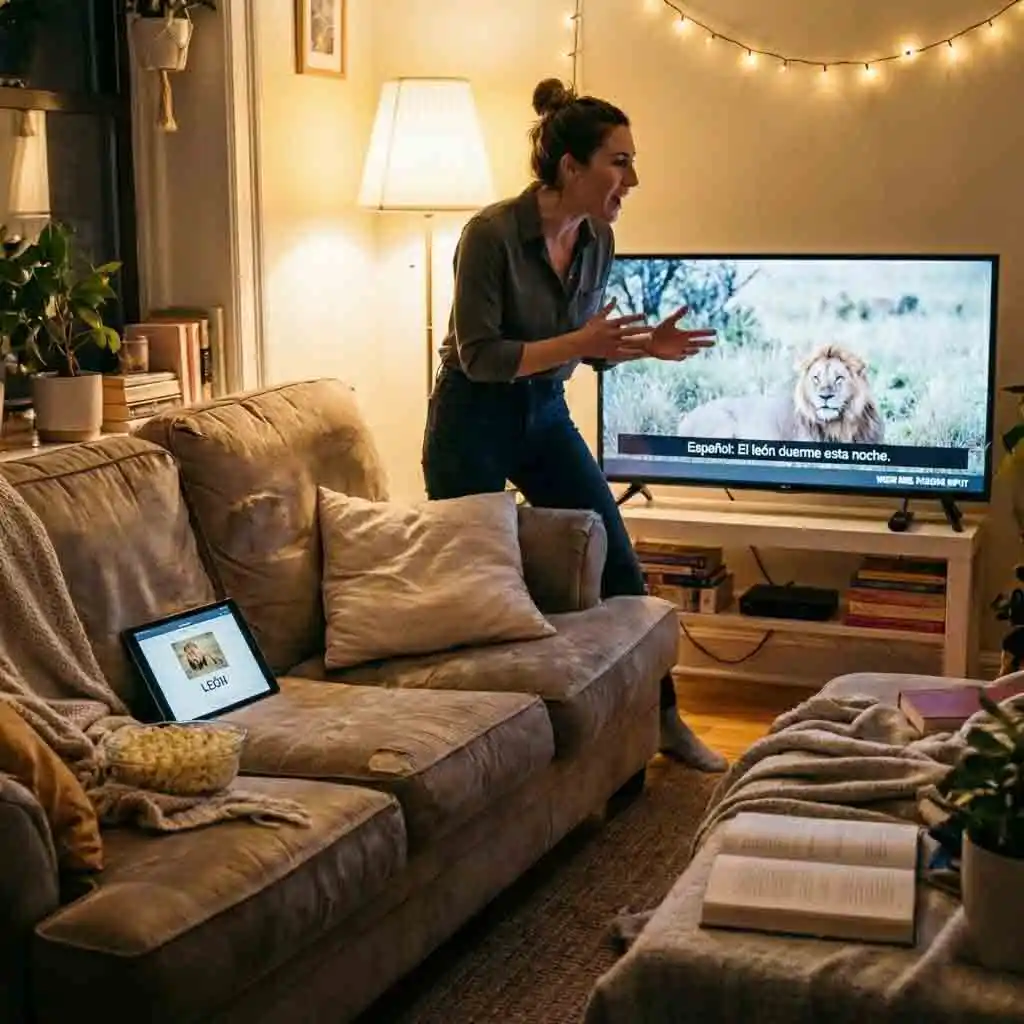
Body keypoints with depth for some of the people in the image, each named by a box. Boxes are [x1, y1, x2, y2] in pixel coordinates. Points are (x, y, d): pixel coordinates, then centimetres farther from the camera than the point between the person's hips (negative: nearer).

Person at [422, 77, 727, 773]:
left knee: (619, 568, 7)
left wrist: (644, 346, -9)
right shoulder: (493, 233, -22)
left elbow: (584, 348, 9)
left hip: (547, 416, 6)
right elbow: (479, 356, -22)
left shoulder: (598, 239, -1)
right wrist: (578, 343, -30)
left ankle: (662, 718, 21)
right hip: (473, 422, -6)